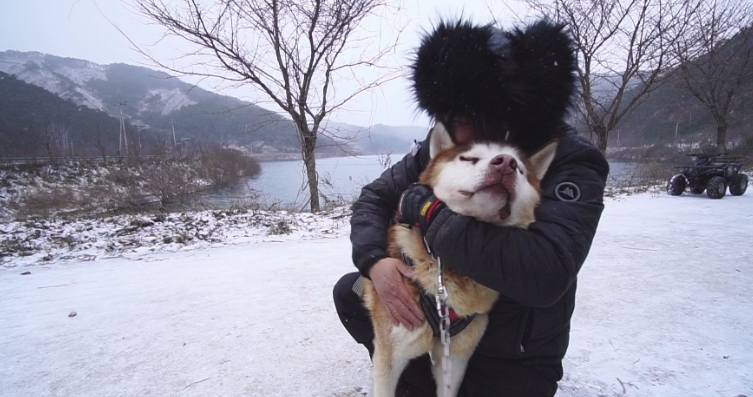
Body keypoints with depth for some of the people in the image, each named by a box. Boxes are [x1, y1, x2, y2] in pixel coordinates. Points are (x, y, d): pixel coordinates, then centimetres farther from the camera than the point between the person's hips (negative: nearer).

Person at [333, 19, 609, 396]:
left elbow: (546, 274, -41)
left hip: (517, 358, -4)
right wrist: (374, 261, -28)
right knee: (350, 293, -2)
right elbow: (374, 197, -6)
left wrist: (423, 207, -35)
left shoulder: (570, 166, -25)